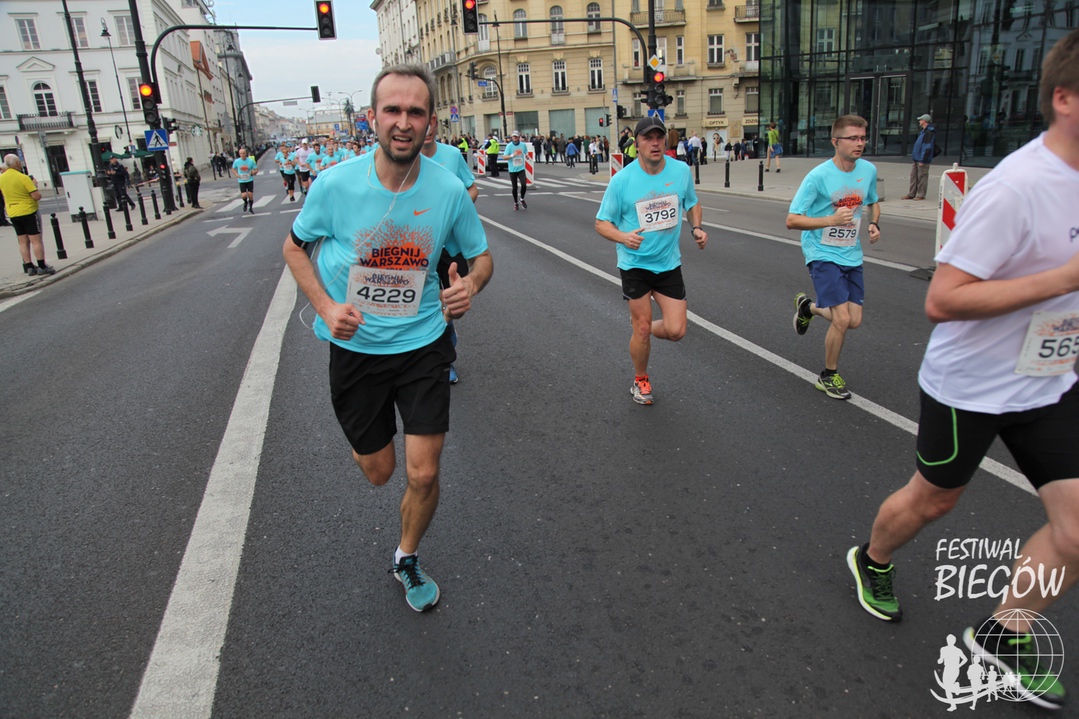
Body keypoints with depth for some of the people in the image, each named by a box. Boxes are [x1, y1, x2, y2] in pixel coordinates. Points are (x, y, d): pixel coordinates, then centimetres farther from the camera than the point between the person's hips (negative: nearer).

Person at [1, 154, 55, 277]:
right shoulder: (23, 178, -15)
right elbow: (37, 196, -18)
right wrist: (35, 186, 1)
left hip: (12, 214, 6)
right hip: (28, 212, -6)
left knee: (23, 241, 10)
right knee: (36, 240, -4)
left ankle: (29, 267, 10)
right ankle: (42, 267, -6)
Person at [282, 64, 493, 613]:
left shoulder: (448, 190, -12)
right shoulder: (336, 184, -15)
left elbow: (481, 256, 3)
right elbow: (294, 247, 3)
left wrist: (470, 286, -21)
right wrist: (325, 306, -13)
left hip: (423, 346, 0)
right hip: (354, 347, 0)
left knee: (424, 474, 0)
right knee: (378, 472, 13)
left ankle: (407, 558, 32)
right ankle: (365, 439, 53)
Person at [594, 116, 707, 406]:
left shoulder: (682, 171, -4)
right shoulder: (621, 180, -14)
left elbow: (692, 203, 15)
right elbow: (601, 223, -8)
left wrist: (696, 228, -5)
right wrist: (623, 237, -28)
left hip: (669, 262, 3)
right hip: (635, 263, -3)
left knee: (676, 331, -2)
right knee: (642, 330, 4)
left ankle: (639, 329, 33)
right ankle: (640, 380, 30)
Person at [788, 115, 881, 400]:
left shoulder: (869, 170, 1)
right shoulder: (818, 176, -17)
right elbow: (792, 220, -17)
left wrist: (874, 224, 0)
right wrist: (831, 220, -28)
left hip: (852, 256, 6)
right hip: (823, 255, -6)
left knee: (854, 321, 6)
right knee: (842, 319, -12)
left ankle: (808, 306, 36)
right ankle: (829, 376, 11)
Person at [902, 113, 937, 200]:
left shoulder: (929, 132, -15)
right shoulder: (924, 131, 17)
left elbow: (927, 147, -19)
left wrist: (922, 160, -22)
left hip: (922, 159, -10)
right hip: (917, 158, 10)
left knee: (922, 177, -3)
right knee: (913, 176, 11)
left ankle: (921, 195, 3)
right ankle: (911, 194, 16)